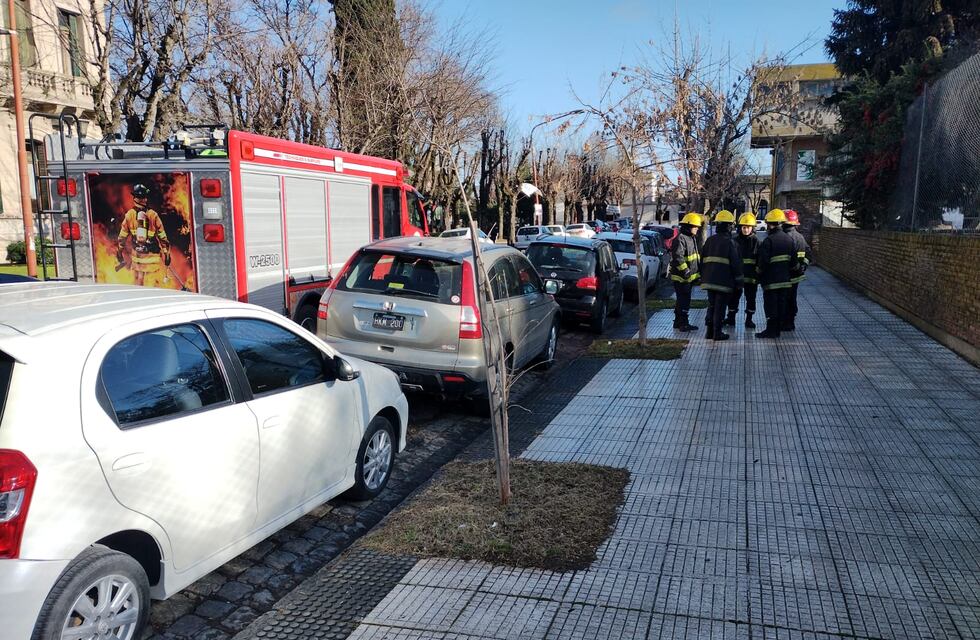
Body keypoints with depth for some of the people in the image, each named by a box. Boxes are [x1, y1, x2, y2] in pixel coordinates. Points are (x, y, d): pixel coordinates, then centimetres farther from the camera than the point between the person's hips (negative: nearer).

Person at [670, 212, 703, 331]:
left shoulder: (692, 239, 17)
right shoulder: (680, 239, -17)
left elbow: (696, 256, 26)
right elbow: (677, 257, -25)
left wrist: (697, 272, 24)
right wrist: (685, 271, -26)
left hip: (689, 277, 10)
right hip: (681, 277, -10)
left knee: (682, 300, 15)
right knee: (684, 300, -7)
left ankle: (678, 322, 24)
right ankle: (683, 323, -3)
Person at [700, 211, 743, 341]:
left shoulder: (709, 241, 9)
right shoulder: (729, 242, -10)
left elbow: (702, 260, 14)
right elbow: (735, 263, -9)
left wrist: (703, 276, 22)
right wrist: (738, 280, -1)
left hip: (709, 280, 6)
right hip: (724, 281, -6)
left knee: (711, 306, 14)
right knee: (720, 307, -1)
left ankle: (710, 331, 15)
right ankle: (717, 333, 2)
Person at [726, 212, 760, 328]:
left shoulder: (756, 241, -1)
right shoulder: (735, 240, 2)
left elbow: (760, 259, 1)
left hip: (751, 275, -1)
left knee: (751, 298, 7)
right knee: (734, 297, 7)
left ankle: (749, 320, 18)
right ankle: (731, 319, 19)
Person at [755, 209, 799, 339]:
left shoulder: (768, 240, -17)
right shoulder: (789, 239, 7)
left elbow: (763, 261, -19)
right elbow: (793, 260, 12)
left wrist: (758, 270, -2)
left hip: (771, 279, -7)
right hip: (785, 279, 7)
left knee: (771, 305, -2)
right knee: (782, 305, 11)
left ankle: (771, 330, 1)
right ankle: (778, 329, 18)